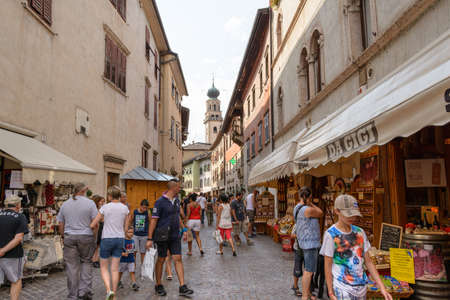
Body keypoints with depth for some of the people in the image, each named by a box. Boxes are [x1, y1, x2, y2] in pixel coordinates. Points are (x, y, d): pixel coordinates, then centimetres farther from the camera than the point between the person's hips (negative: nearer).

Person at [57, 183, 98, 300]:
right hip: (86, 237, -3)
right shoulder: (90, 203, -5)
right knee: (86, 262, 12)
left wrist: (63, 237, 22)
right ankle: (84, 290, 6)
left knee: (72, 266, 7)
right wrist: (93, 234, 8)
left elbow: (61, 225, 10)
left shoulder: (65, 204, 8)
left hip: (69, 237, 3)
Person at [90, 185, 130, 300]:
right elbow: (126, 227, 5)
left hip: (107, 239, -3)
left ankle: (109, 290, -6)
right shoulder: (125, 208, -1)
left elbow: (92, 225, -5)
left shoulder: (105, 207, -9)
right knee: (115, 268, 11)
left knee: (104, 267, 12)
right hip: (120, 239, 3)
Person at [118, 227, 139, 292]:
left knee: (132, 272, -4)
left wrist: (134, 260, 19)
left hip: (131, 260, 3)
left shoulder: (132, 241, 5)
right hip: (123, 260, -3)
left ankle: (134, 284, -5)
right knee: (120, 271, 14)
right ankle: (119, 282, 35)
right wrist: (123, 254, -33)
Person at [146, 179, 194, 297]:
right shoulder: (160, 202, -13)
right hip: (163, 236, -5)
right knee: (161, 260, 8)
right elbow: (153, 221, -13)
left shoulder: (176, 200, 8)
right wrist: (150, 239, -15)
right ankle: (158, 286, 26)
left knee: (178, 259, 1)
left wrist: (184, 229, 18)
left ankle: (182, 288, 3)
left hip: (175, 236, 6)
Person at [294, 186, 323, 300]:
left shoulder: (297, 207, 6)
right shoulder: (307, 209, -22)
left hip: (307, 243, 10)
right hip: (310, 243, -10)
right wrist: (310, 203, -2)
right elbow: (320, 213, -5)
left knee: (309, 270, 18)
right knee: (309, 271, -2)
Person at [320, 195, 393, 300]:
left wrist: (382, 287, 2)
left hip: (361, 287, 5)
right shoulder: (330, 234, -11)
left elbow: (368, 262, 8)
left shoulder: (360, 232, 3)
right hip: (343, 289, -5)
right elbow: (328, 266, -6)